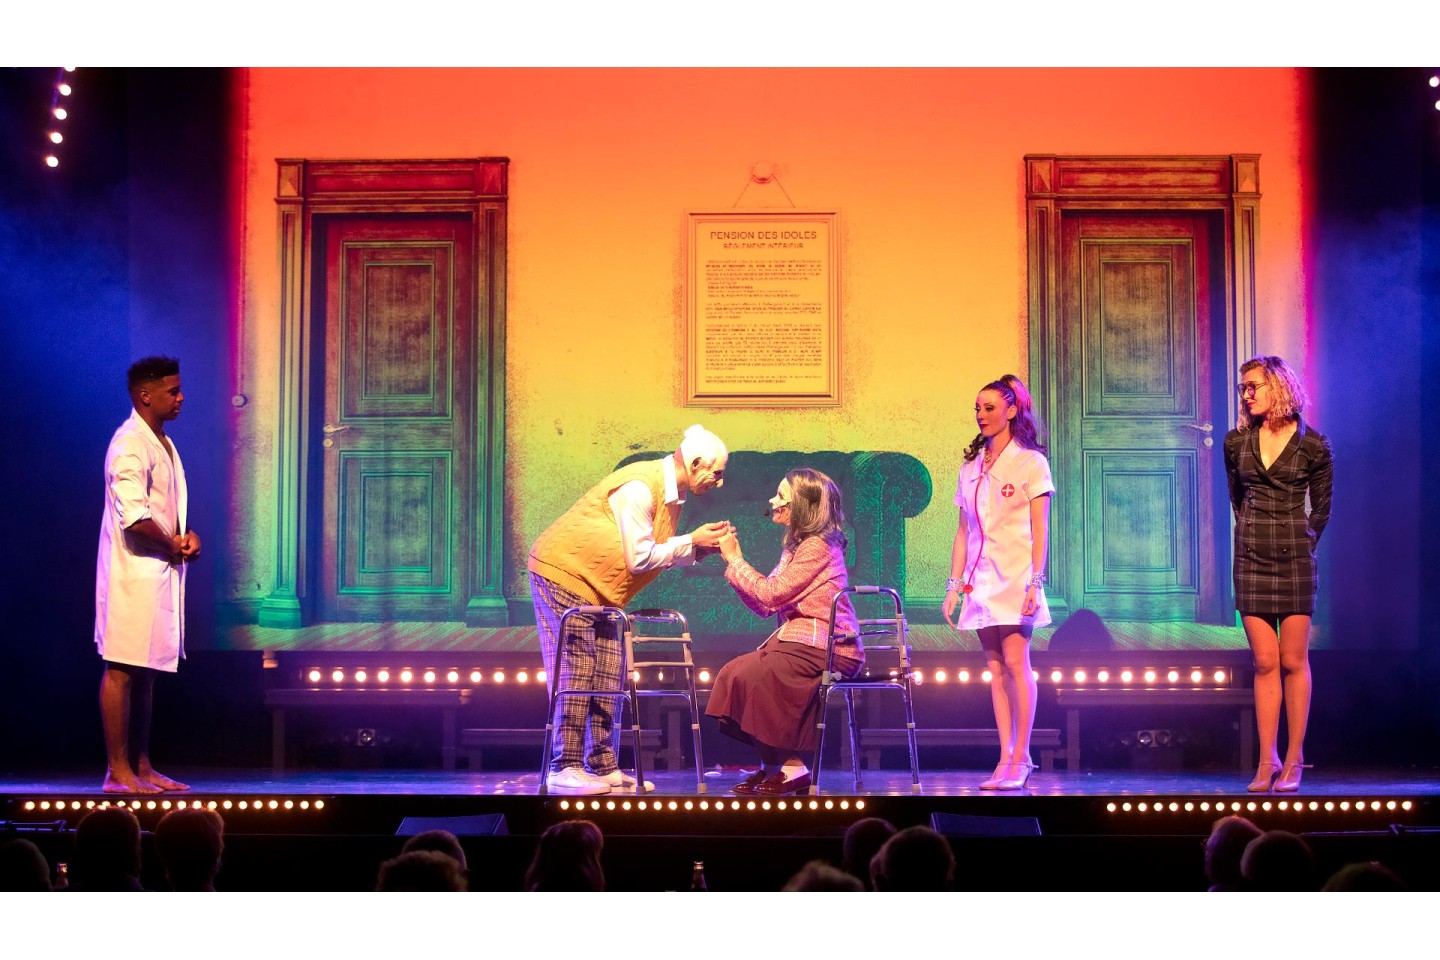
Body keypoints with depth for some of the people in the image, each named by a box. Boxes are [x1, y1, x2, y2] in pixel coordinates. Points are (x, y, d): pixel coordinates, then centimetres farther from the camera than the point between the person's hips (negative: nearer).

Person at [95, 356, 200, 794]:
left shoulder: (163, 443, 17)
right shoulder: (130, 445, -15)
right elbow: (135, 518, -24)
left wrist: (186, 536, 6)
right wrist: (172, 545, -10)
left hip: (161, 572, 10)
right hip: (133, 572, -10)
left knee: (146, 671, 12)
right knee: (122, 670, -5)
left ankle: (141, 766, 18)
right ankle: (118, 771, -1)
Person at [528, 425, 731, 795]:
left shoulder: (670, 491, 5)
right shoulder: (638, 488, -25)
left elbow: (660, 555, 6)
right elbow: (639, 558, -23)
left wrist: (699, 547, -9)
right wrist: (691, 541, -16)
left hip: (595, 587, 9)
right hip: (563, 572, -9)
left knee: (607, 675, 4)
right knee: (576, 671, -11)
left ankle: (603, 767, 7)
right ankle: (564, 769, -9)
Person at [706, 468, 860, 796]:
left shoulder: (818, 546, -11)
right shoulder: (796, 545, 18)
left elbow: (771, 595, -18)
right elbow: (764, 606, 11)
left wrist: (734, 559, -9)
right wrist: (733, 560, 6)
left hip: (824, 647, -10)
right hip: (801, 642, 10)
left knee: (750, 675, -22)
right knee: (734, 673, -3)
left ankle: (791, 767, -13)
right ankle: (772, 766, -2)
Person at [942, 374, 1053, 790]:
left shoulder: (1030, 462, 0)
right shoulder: (971, 467, 15)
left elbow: (1039, 529, -5)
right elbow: (963, 530, 15)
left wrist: (1035, 582, -13)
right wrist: (954, 585, 10)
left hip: (1015, 577, -5)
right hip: (981, 579, 5)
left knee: (1015, 662, -10)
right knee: (995, 667, 3)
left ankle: (1020, 758, -7)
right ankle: (1006, 757, 4)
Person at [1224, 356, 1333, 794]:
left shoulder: (1312, 445, -2)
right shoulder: (1237, 441, 6)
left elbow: (1321, 508, 7)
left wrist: (1301, 545, 6)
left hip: (1294, 560, -2)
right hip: (1251, 559, 2)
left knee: (1293, 662, 0)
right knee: (1265, 663, 2)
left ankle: (1294, 759, 6)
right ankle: (1267, 761, 5)